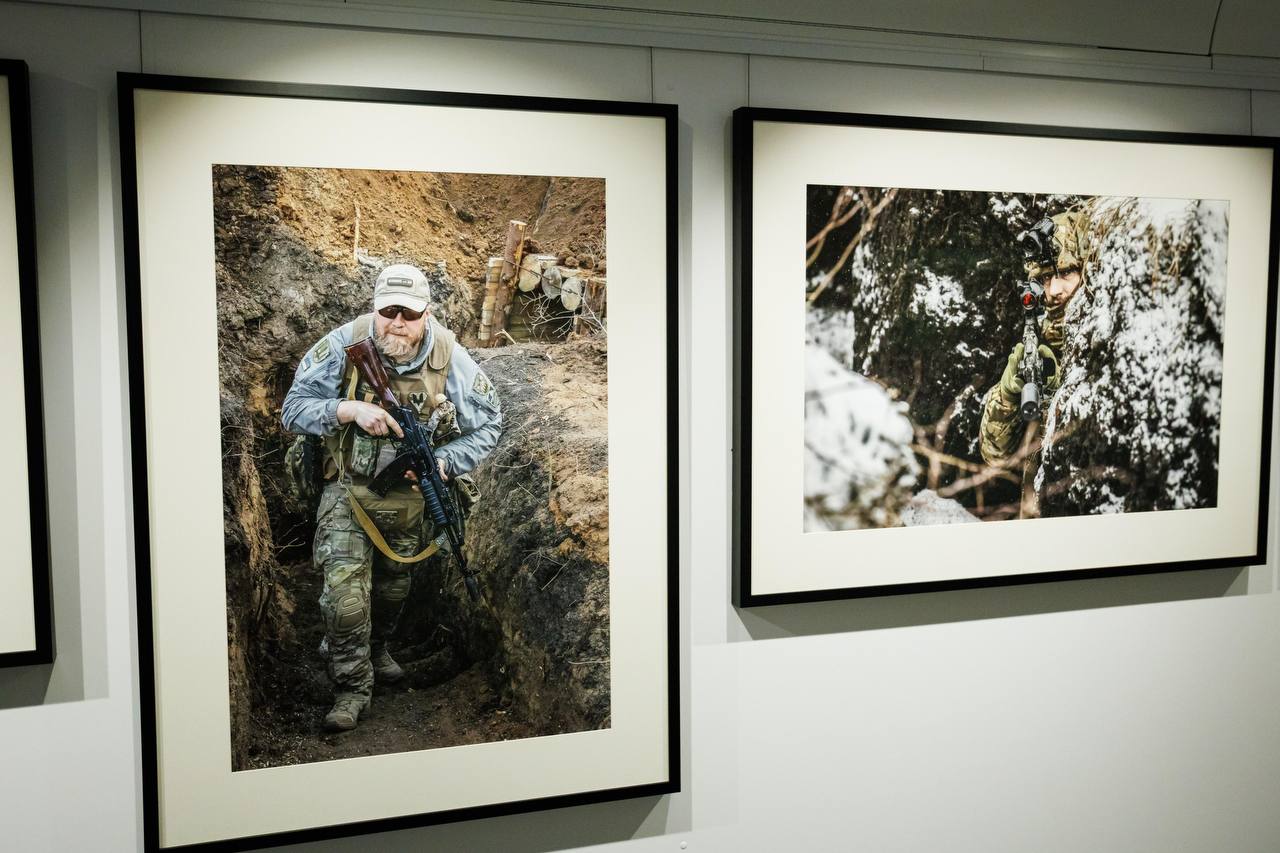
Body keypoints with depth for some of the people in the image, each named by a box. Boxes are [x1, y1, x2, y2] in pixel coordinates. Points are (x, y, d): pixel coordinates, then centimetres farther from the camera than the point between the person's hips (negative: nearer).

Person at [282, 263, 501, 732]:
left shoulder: (449, 358, -16)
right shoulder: (344, 345, -20)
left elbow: (488, 422, -6)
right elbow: (294, 407, -14)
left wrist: (445, 462, -21)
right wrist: (349, 410, -32)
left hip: (411, 496, 3)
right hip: (349, 489, -2)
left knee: (394, 584, 21)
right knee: (345, 591, -14)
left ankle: (376, 648, 49)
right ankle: (353, 686, 4)